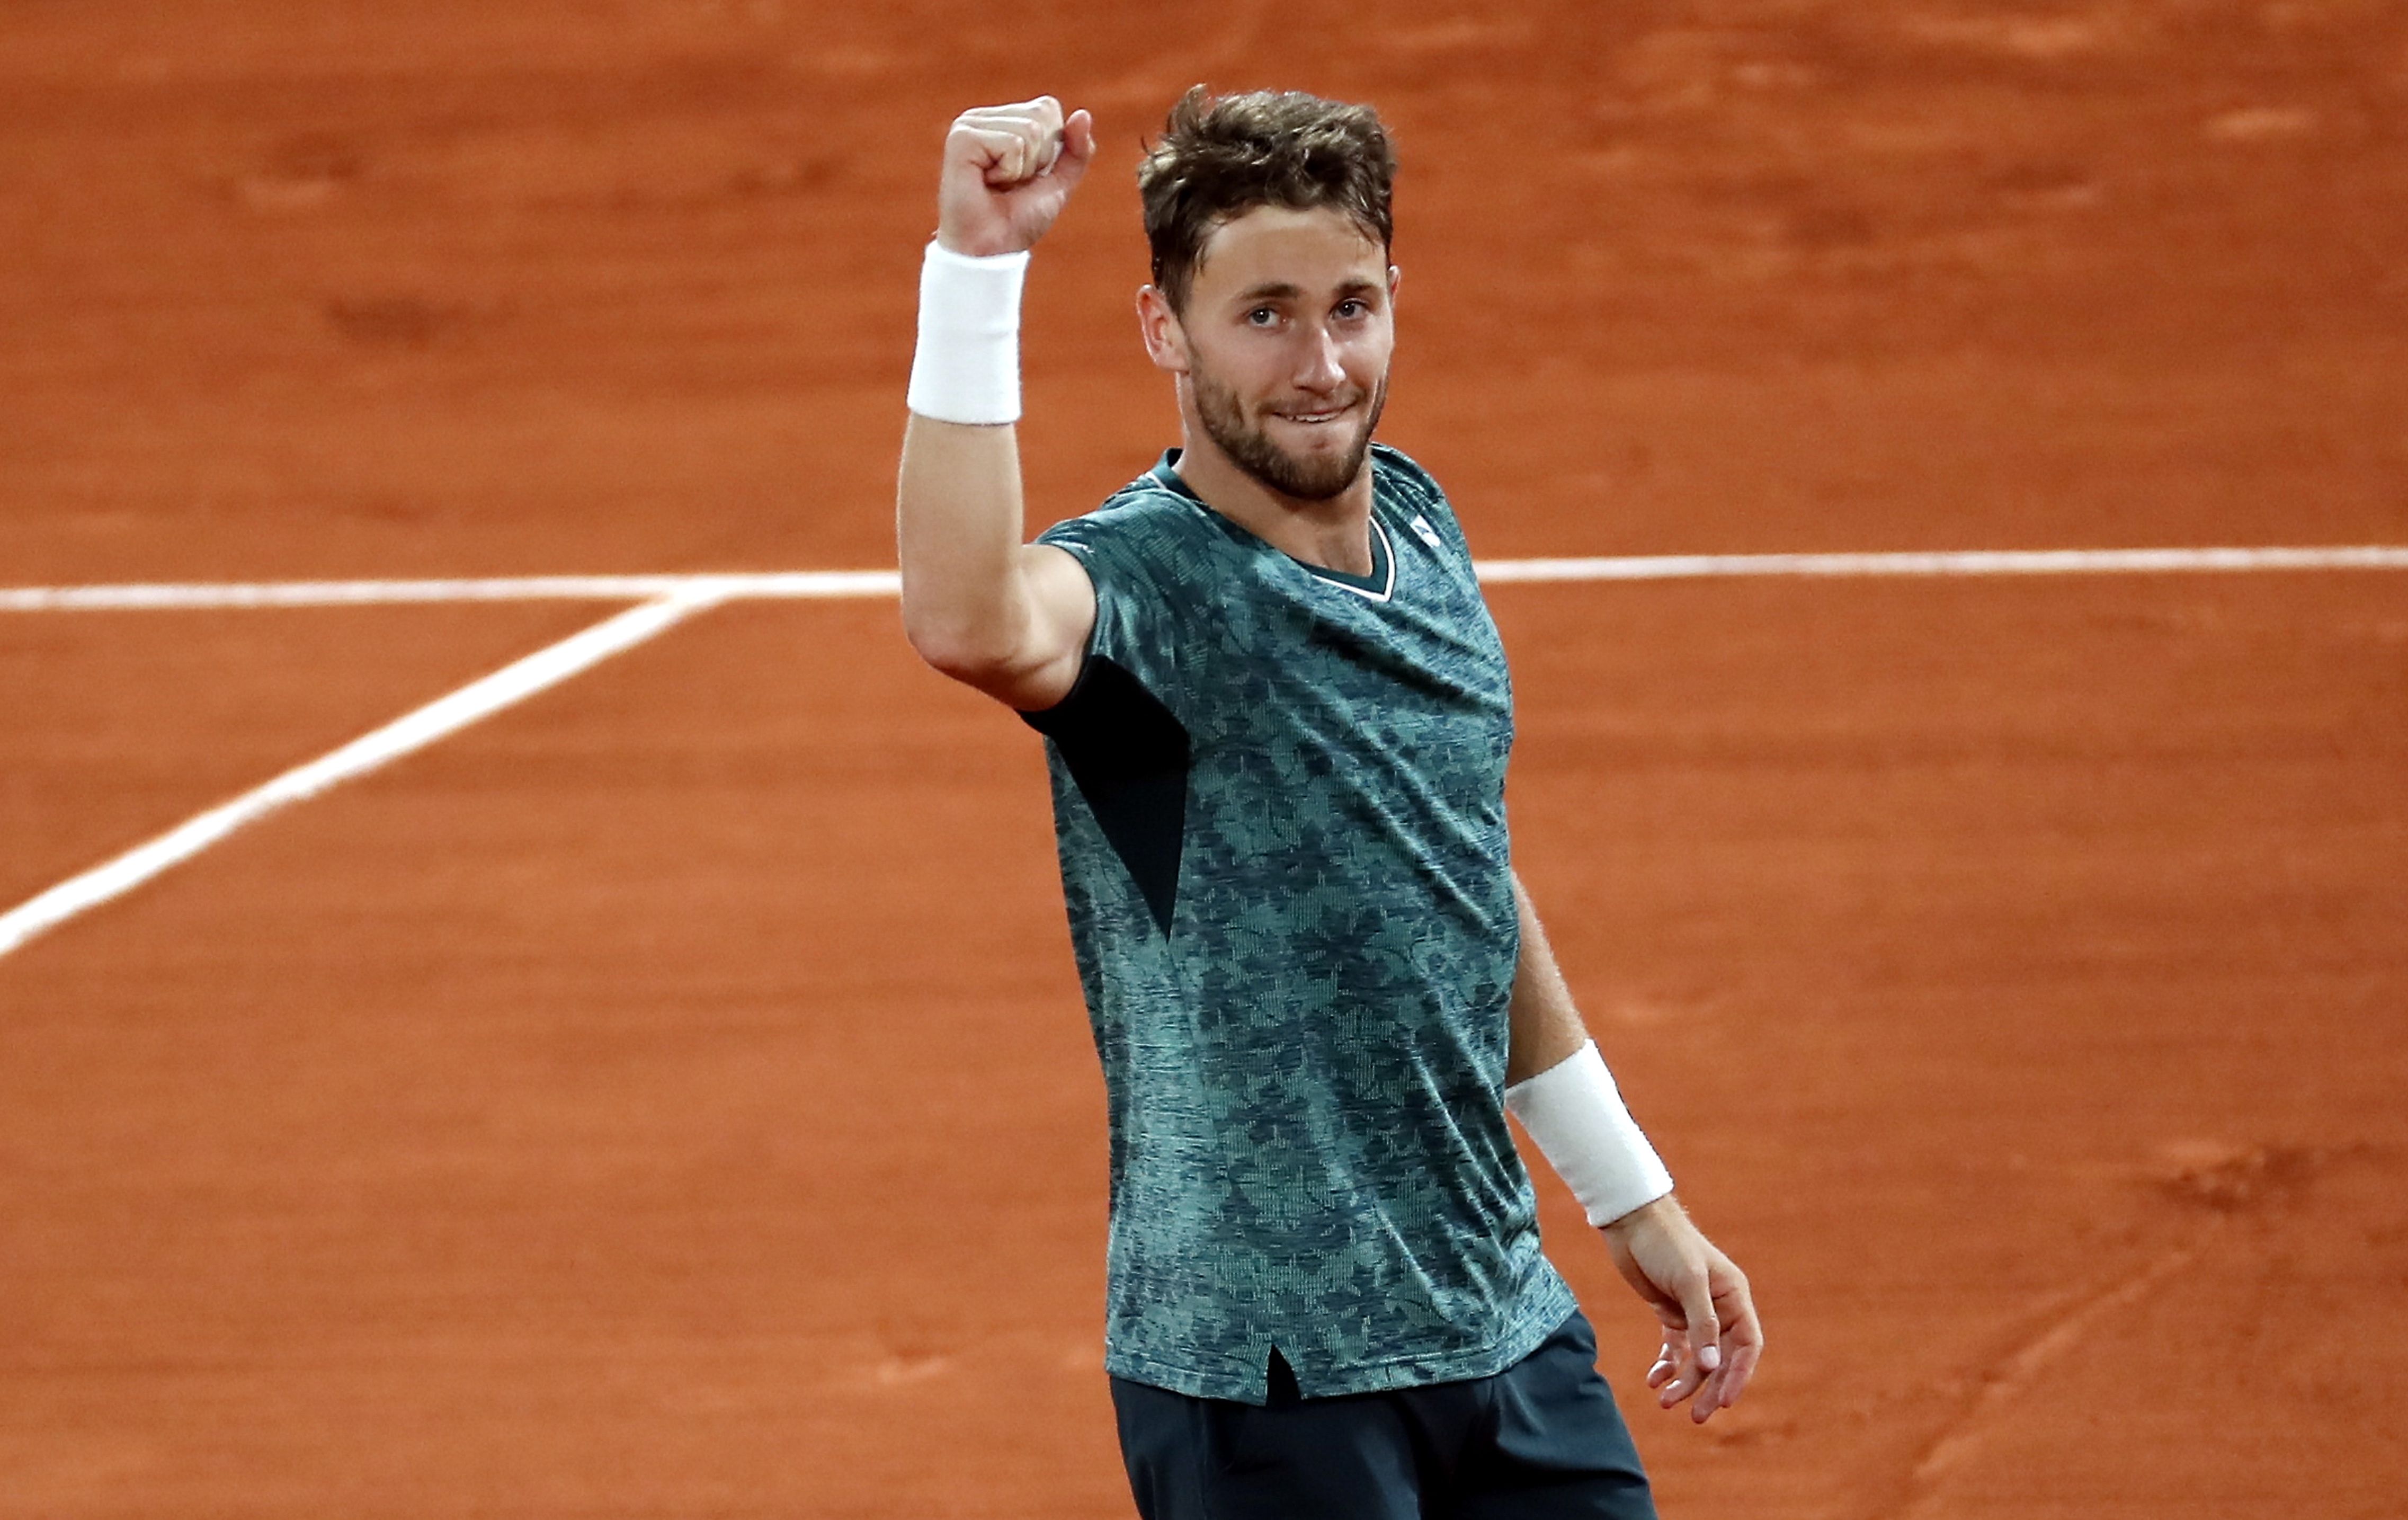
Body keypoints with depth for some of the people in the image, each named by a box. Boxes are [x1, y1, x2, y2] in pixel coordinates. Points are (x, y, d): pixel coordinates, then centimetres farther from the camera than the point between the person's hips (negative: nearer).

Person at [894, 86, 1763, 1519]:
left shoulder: (1419, 529, 7)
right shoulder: (1148, 580, -17)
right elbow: (976, 625, -42)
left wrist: (1634, 1200, 24)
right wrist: (976, 268, -45)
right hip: (1266, 1385, -7)